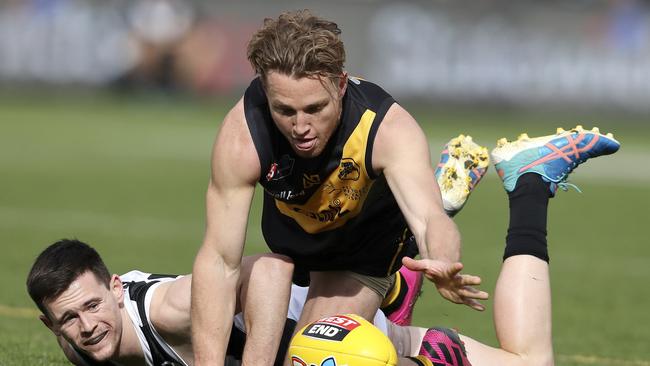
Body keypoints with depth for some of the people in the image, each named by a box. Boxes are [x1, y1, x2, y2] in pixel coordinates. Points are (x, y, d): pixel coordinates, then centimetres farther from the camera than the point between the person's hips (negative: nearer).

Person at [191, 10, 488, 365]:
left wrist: (443, 266, -81)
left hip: (369, 239, -2)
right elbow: (219, 261, -37)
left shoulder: (389, 129, -41)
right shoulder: (242, 136, -38)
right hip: (288, 233, 2)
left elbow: (429, 217, -56)